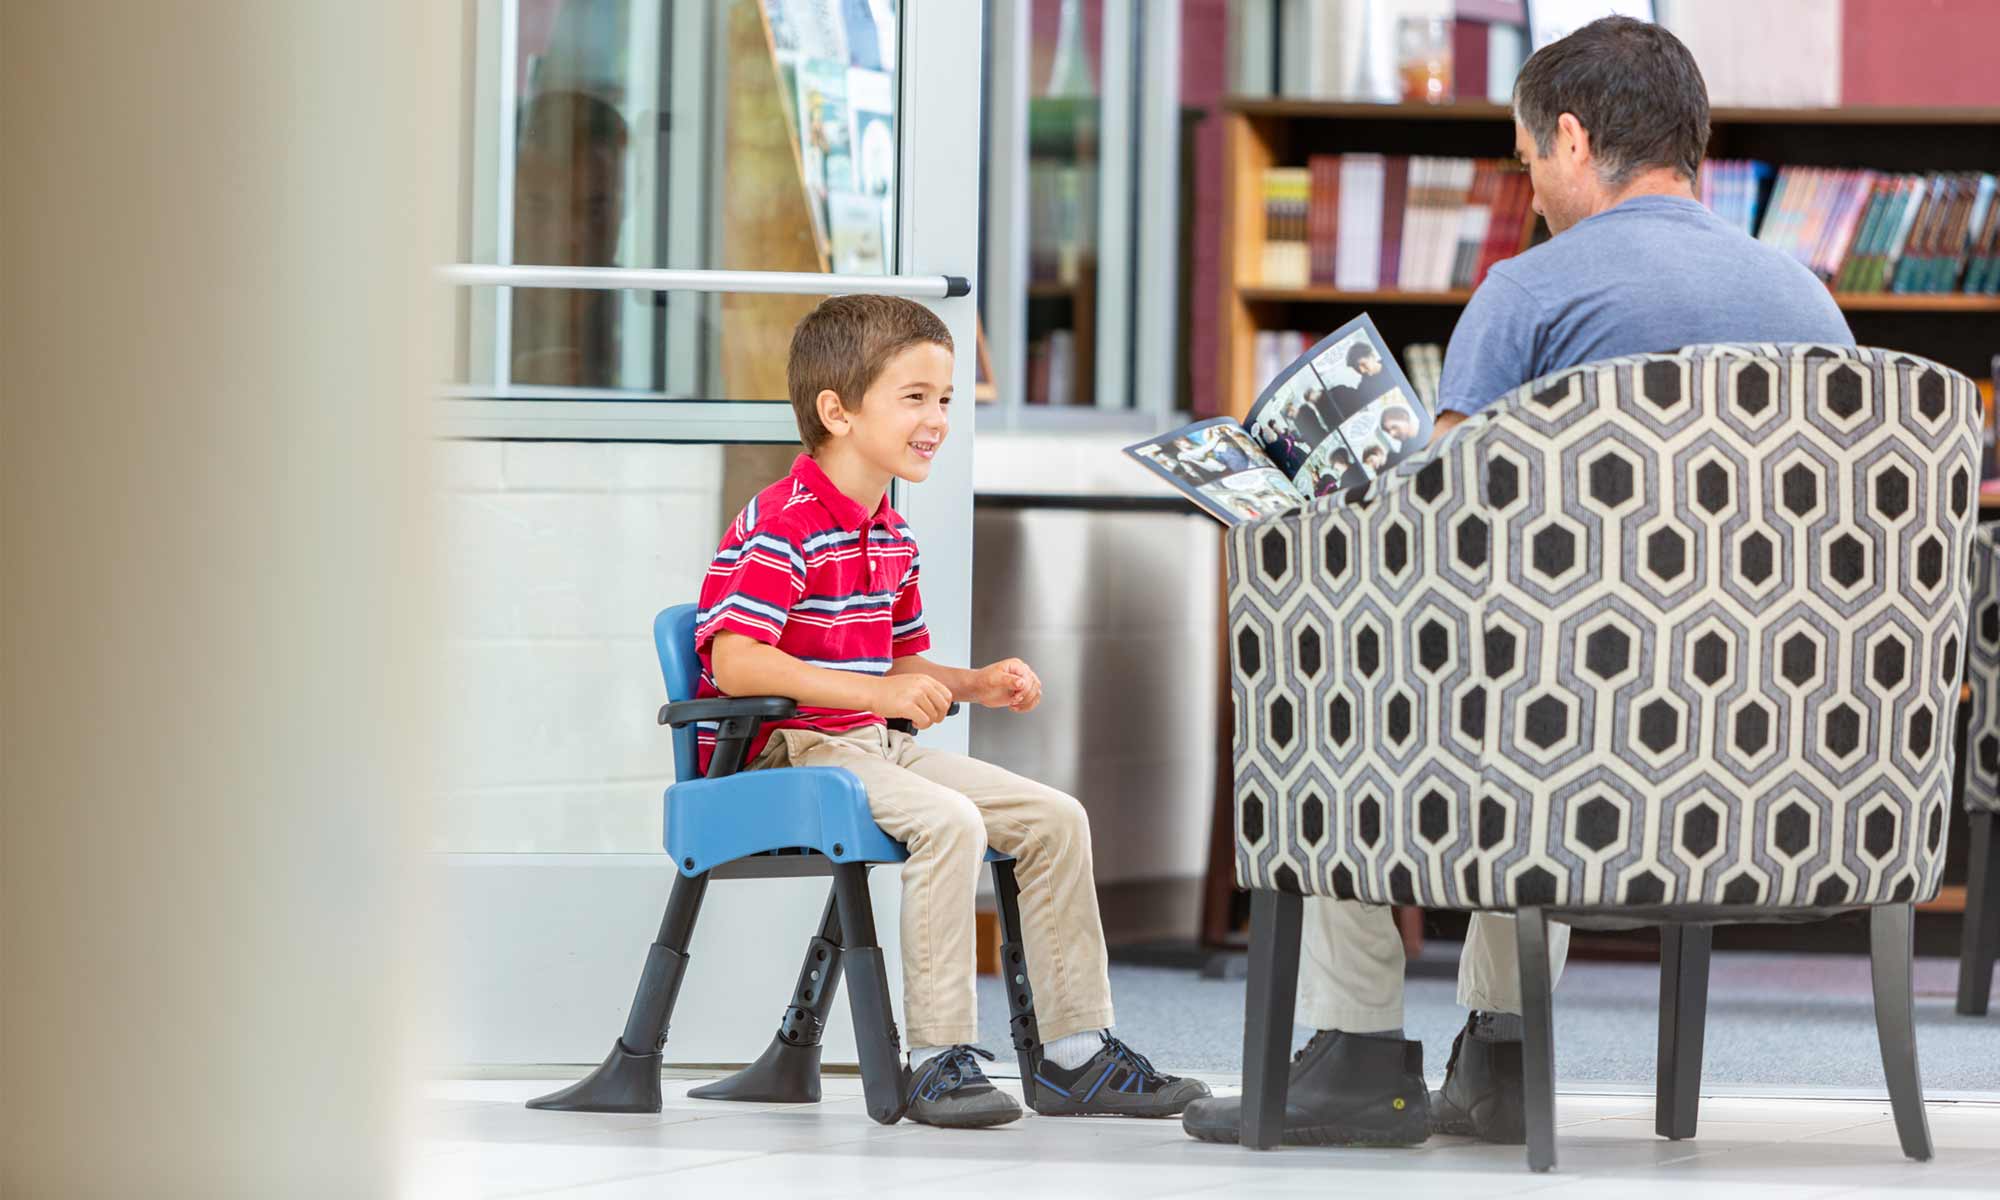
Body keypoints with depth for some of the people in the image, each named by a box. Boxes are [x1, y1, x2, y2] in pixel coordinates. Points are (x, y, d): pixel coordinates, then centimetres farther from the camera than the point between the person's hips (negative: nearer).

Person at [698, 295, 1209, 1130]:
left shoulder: (891, 538, 14)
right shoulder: (783, 528, -17)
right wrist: (875, 693, -34)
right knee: (949, 821, -32)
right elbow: (734, 661, -29)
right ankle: (939, 1061, -27)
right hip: (783, 758, -10)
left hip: (870, 746, 10)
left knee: (1054, 819, 1)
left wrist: (974, 685, 2)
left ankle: (1074, 1053, 4)